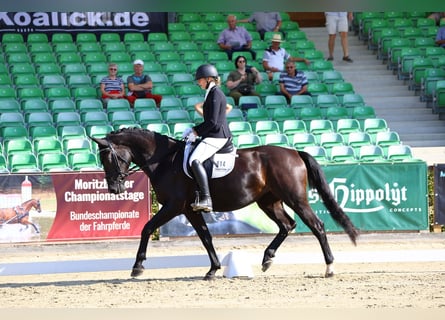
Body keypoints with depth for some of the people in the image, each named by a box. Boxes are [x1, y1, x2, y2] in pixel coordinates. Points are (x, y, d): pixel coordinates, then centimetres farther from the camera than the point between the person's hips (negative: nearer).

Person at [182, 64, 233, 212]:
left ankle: (206, 199, -35)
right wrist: (194, 129, 14)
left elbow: (212, 122, -19)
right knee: (188, 155, 18)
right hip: (215, 135, 11)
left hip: (217, 136, -11)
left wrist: (196, 132, -10)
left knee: (194, 160, -27)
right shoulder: (213, 92, 19)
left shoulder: (215, 94, -13)